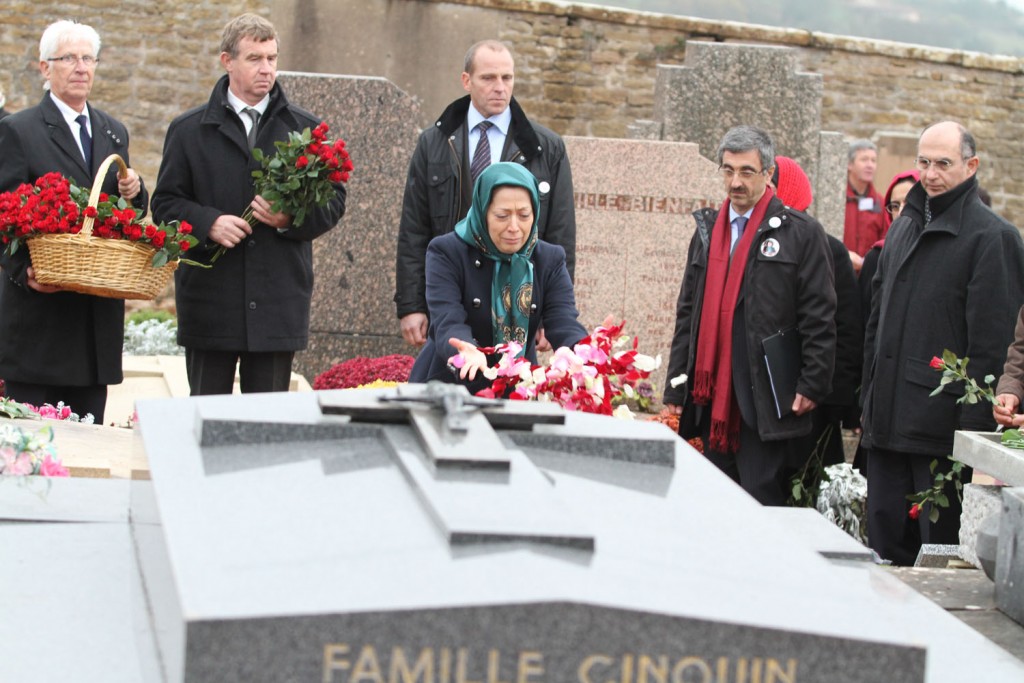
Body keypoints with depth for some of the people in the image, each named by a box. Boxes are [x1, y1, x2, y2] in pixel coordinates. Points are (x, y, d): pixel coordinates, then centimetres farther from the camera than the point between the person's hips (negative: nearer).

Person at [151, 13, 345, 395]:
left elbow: (333, 200, 8)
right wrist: (208, 223, -15)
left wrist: (292, 218, -12)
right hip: (210, 302, -1)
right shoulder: (189, 130, 7)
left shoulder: (304, 129, 10)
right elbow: (165, 203, 4)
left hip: (279, 303, 1)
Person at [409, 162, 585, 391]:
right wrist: (469, 353, -37)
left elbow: (564, 323, -6)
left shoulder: (550, 260, 6)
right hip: (450, 387, -4)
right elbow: (448, 323, -15)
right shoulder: (447, 253, -4)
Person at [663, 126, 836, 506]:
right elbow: (688, 313, 18)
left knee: (764, 501, -5)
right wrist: (675, 389, 13)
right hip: (713, 399, 6)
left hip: (766, 400, -5)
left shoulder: (800, 233, -1)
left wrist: (812, 385, -11)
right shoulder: (708, 230, 16)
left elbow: (820, 318, -4)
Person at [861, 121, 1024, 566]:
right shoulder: (903, 228, 16)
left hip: (943, 426, -7)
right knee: (886, 540, 10)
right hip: (888, 421, 7)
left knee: (942, 544, -1)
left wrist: (973, 425, -16)